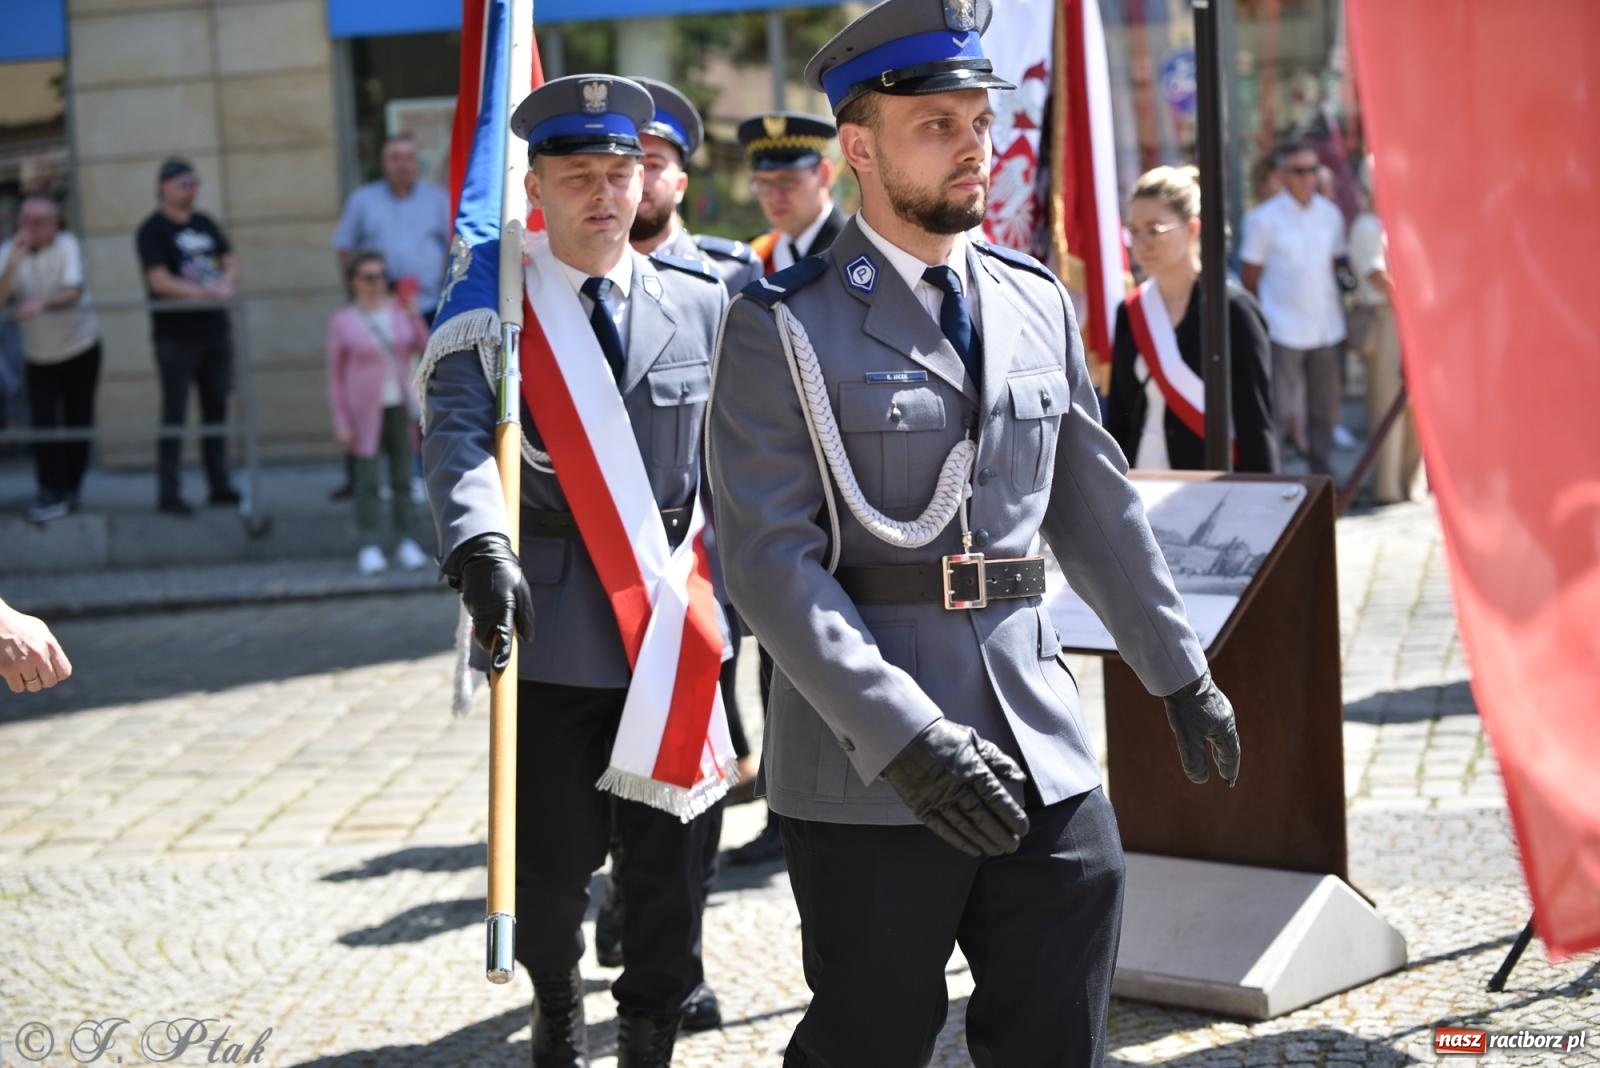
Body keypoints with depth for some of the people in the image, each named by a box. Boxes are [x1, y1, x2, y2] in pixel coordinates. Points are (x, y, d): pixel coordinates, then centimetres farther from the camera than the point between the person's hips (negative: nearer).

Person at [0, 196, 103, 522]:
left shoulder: (66, 245, -13)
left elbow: (74, 292, -24)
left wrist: (42, 303, -42)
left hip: (81, 346, -1)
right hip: (39, 354, 1)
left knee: (79, 419, 7)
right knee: (43, 421, -10)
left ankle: (71, 487, 22)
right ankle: (51, 492, -8)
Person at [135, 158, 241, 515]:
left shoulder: (205, 224, 12)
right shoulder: (153, 230, -8)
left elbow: (230, 262, 12)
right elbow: (159, 281, -16)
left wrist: (226, 285, -10)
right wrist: (205, 292, -16)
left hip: (214, 331, 6)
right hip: (176, 335, -6)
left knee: (216, 408, 10)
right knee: (175, 414, -4)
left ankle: (220, 485, 18)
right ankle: (168, 492, 1)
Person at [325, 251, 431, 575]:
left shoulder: (399, 311, 3)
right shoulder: (342, 321, -4)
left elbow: (423, 349, 0)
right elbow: (336, 374, -1)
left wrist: (414, 316, -10)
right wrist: (341, 422, -4)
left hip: (401, 405, 3)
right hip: (366, 410, -3)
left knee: (402, 476, 6)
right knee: (367, 479, -5)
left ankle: (405, 542, 13)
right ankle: (370, 548, -2)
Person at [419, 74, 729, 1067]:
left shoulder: (702, 300, 6)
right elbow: (458, 434, -18)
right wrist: (481, 547, -36)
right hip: (551, 629, -2)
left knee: (674, 856, 6)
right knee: (553, 860, 7)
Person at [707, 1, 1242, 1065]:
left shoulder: (1039, 303, 12)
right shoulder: (783, 326, -6)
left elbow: (1096, 505, 21)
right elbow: (768, 557, -14)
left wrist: (1182, 671, 21)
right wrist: (904, 736, -22)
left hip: (1042, 745, 5)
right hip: (869, 769, -5)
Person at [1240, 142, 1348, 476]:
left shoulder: (1330, 213, 7)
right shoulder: (1264, 218, -6)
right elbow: (1250, 277, -2)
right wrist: (1260, 319, 1)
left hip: (1326, 327, 5)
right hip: (1283, 330, -5)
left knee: (1324, 408, 12)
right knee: (1280, 412, -7)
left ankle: (1323, 475, 22)